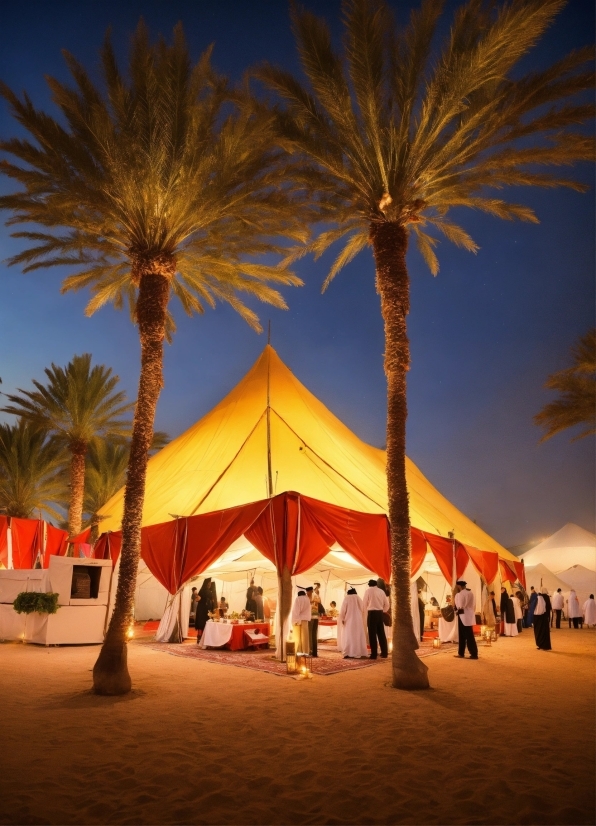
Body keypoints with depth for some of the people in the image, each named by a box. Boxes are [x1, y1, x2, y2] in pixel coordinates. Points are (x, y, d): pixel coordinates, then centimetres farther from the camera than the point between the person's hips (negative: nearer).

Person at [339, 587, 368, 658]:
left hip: (349, 620, -4)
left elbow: (343, 610, -6)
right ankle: (361, 653, 8)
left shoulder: (347, 598, -4)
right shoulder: (359, 598, 6)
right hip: (358, 620, 4)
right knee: (359, 636, 9)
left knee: (348, 636, -4)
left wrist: (342, 619, 1)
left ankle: (348, 653, -11)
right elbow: (362, 609, 10)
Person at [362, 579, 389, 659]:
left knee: (372, 634, -1)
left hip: (372, 613, -4)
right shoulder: (381, 591, 11)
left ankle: (374, 654, -1)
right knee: (381, 633, 11)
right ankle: (384, 653, 14)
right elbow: (387, 604, 12)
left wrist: (365, 614, 12)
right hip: (380, 613, 5)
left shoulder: (368, 590, -2)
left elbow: (364, 604, -2)